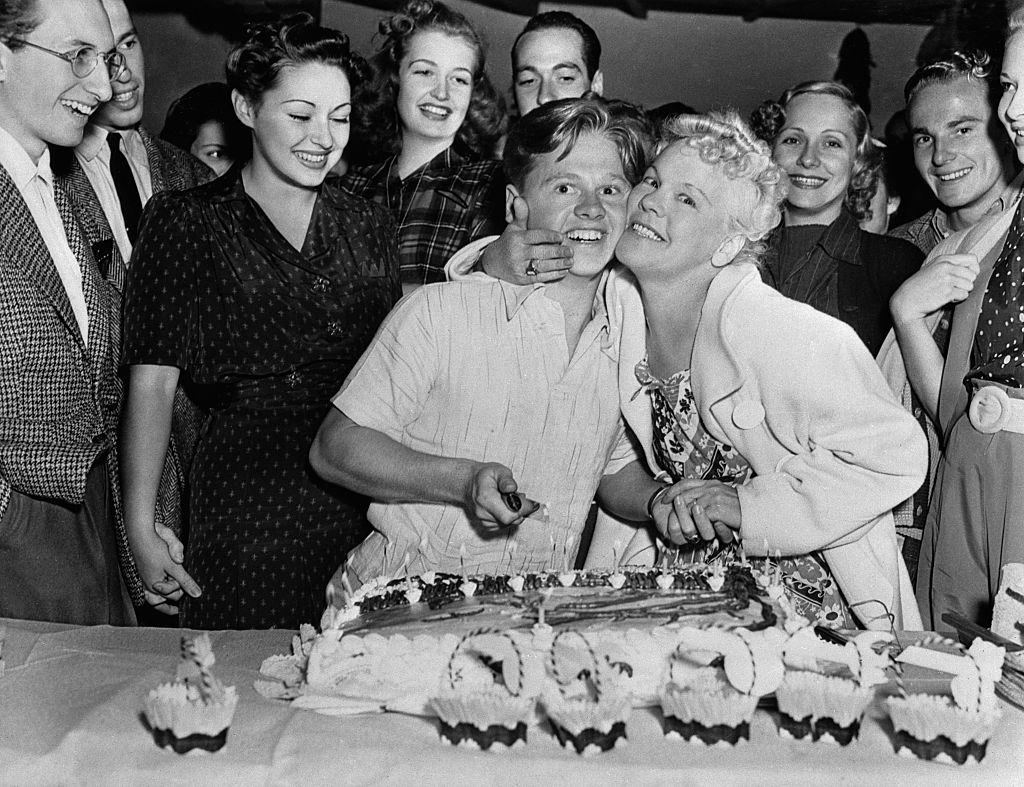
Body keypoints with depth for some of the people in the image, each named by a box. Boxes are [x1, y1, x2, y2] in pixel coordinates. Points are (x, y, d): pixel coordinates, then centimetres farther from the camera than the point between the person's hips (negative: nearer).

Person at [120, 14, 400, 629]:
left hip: (367, 508, 4)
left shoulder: (368, 224, 11)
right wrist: (142, 529, -11)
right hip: (247, 504, -3)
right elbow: (154, 381, -5)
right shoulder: (186, 221, -1)